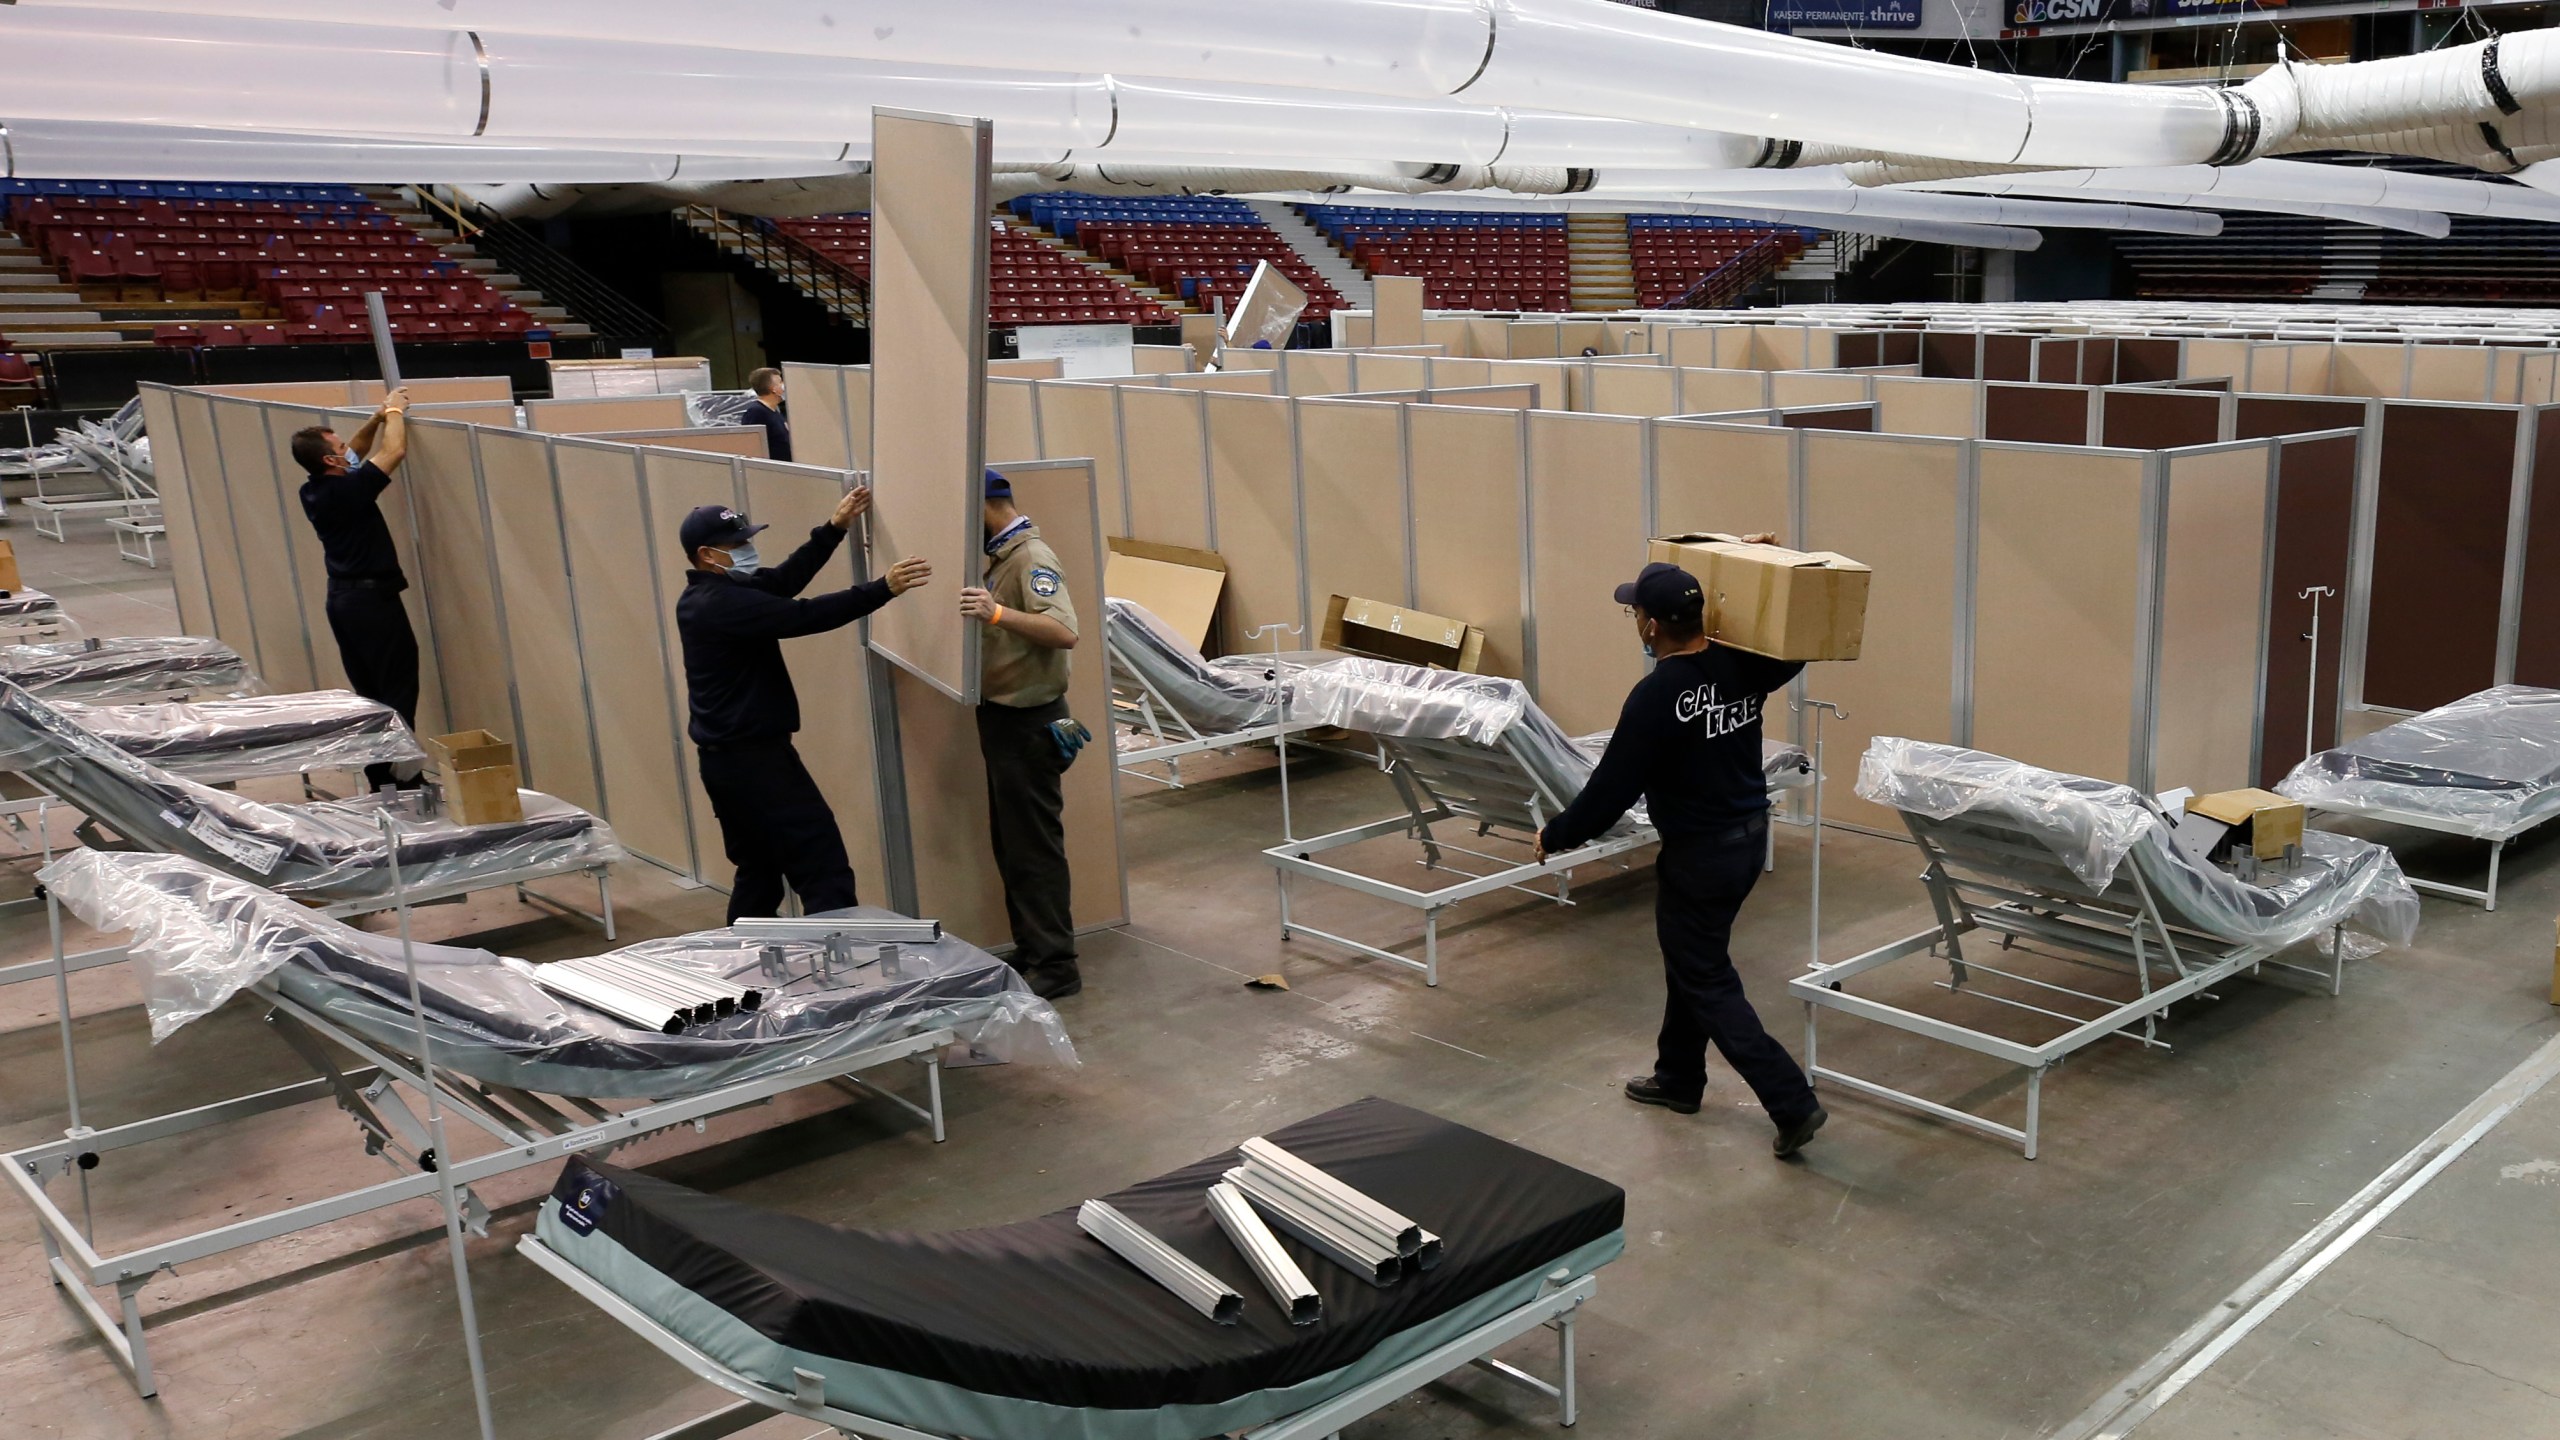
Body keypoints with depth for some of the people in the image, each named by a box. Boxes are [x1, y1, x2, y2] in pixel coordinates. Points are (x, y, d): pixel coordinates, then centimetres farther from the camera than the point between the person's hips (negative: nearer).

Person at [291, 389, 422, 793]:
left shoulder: (313, 491, 4)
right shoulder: (348, 490, -20)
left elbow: (355, 453, 21)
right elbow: (395, 451, -17)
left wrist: (378, 418, 13)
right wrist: (394, 412, 0)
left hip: (342, 597, 9)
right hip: (373, 598, -9)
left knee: (368, 691, 13)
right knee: (399, 688, -4)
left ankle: (379, 775, 17)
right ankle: (403, 774, -4)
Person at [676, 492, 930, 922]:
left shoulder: (707, 595, 11)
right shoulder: (722, 603, -19)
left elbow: (782, 581, 10)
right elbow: (804, 616, -27)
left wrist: (834, 528, 5)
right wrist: (882, 589, -29)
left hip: (726, 757, 11)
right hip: (755, 758, -11)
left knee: (757, 872, 18)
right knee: (826, 874, -10)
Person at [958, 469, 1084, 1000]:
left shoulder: (1032, 558, -16)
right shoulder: (1003, 556, 13)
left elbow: (1064, 632, -32)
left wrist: (998, 613, -44)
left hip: (1026, 723, -10)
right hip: (1003, 718, 10)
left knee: (1034, 847, -5)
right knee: (1009, 842, 15)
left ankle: (1055, 966, 1)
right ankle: (1030, 951, 25)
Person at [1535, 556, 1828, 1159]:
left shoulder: (1658, 695, -24)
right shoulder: (1740, 667, -1)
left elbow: (1614, 785, -19)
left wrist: (1555, 836, -4)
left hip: (1700, 853, -9)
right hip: (1749, 833, 9)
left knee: (1707, 982, 2)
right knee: (1691, 957, 23)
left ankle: (1792, 1102, -2)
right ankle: (1678, 1077, 37)